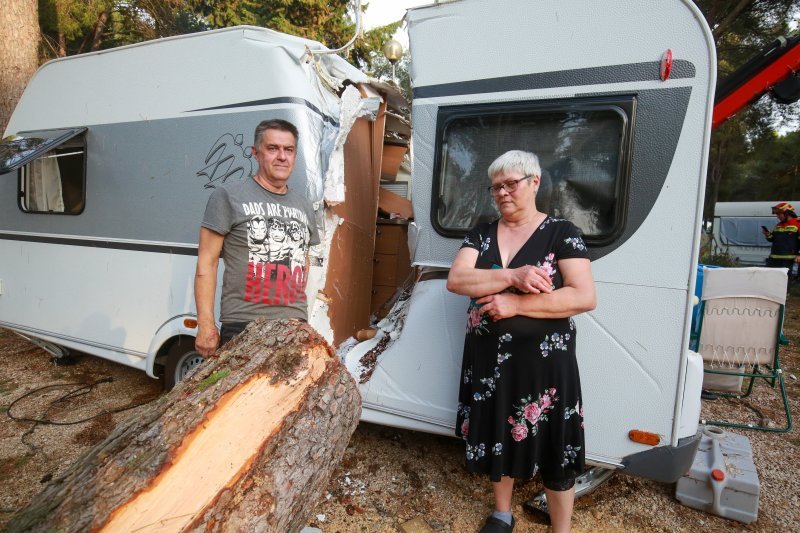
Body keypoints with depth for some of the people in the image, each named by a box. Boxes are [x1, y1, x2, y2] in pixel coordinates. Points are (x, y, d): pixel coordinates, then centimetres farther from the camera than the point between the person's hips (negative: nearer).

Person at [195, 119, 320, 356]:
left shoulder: (304, 206, 14)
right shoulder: (228, 196, -2)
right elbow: (207, 262, -5)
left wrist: (299, 310, 14)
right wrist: (205, 324, -10)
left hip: (296, 326, 5)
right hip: (242, 327, -4)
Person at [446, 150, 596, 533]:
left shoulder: (561, 233, -6)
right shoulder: (481, 234, 5)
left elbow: (584, 297, -15)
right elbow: (455, 280, -10)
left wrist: (516, 304, -21)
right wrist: (513, 276, -23)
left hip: (544, 360, -4)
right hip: (489, 357, 4)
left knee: (553, 448, 8)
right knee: (497, 436, 19)